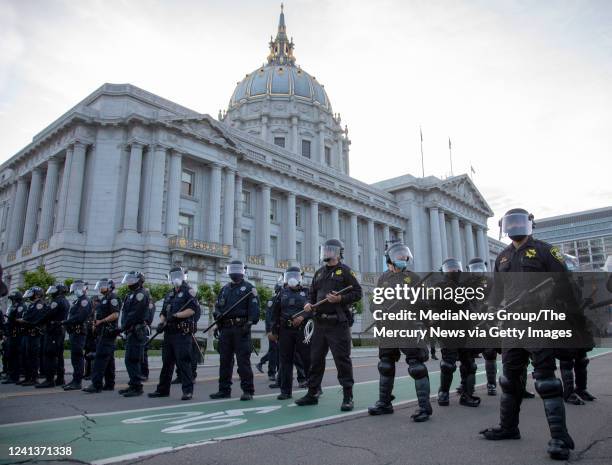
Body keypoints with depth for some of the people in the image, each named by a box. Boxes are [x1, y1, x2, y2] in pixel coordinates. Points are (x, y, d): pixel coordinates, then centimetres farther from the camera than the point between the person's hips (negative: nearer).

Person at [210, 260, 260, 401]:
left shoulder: (248, 288, 2)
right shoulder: (224, 289, 20)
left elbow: (254, 307, -8)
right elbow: (217, 306, 22)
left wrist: (250, 323, -19)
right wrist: (217, 314, 0)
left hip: (241, 329, -6)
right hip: (225, 329, 6)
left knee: (243, 360, -6)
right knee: (225, 360, 11)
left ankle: (248, 390, 0)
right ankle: (224, 390, 20)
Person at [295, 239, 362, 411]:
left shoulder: (345, 270, -1)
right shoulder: (319, 273, 17)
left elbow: (357, 293, -6)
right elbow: (312, 293, 24)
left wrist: (340, 299, -19)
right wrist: (309, 303, 4)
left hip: (338, 323, -6)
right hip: (320, 323, 7)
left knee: (342, 359, -3)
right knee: (315, 358, 11)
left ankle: (347, 397, 6)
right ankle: (312, 393, 23)